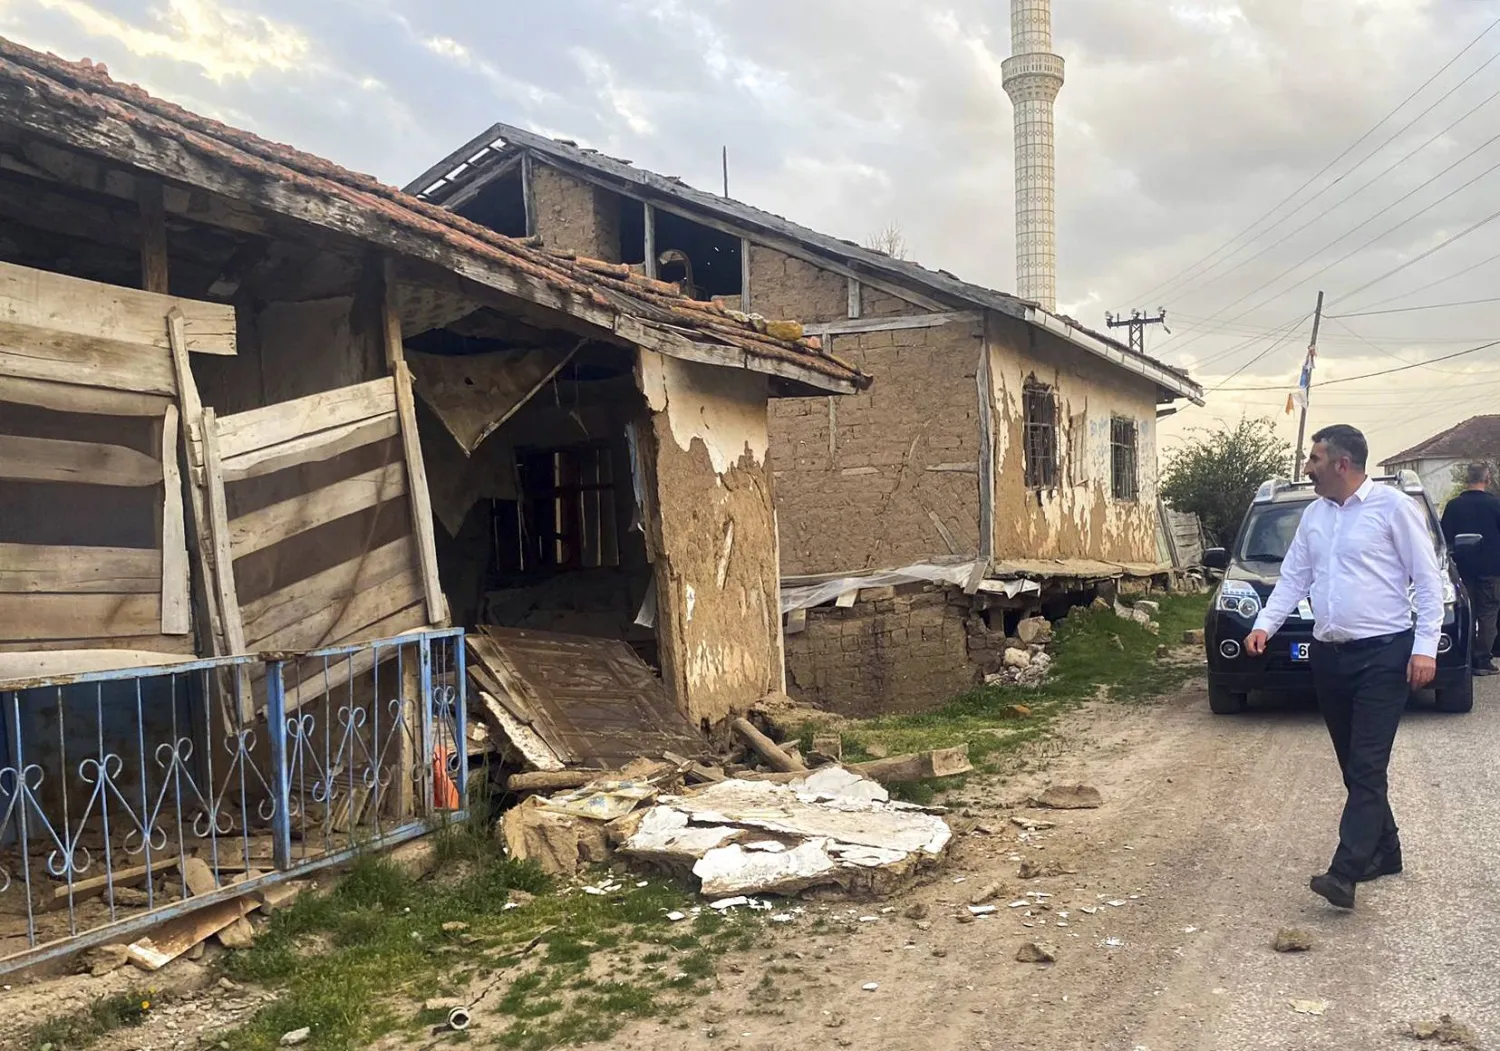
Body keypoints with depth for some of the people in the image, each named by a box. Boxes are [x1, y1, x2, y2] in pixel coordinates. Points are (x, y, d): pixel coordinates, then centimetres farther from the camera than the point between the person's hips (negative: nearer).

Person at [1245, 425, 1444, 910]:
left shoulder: (1393, 507, -7)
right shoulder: (1314, 515, 12)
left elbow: (1428, 579, -7)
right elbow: (1294, 577, 14)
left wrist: (1425, 646, -14)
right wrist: (1265, 624, -1)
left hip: (1383, 654, -7)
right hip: (1329, 655, 7)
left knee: (1367, 768, -10)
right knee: (1353, 765, 13)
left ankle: (1345, 872, -15)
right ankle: (1383, 852, 28)